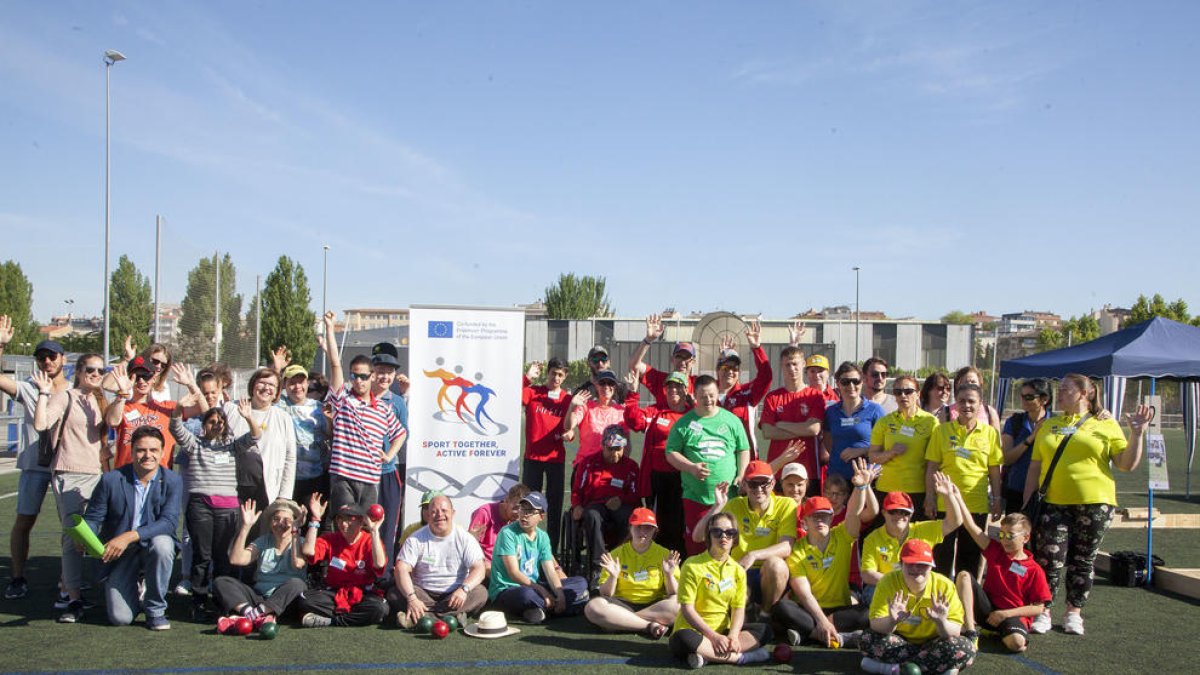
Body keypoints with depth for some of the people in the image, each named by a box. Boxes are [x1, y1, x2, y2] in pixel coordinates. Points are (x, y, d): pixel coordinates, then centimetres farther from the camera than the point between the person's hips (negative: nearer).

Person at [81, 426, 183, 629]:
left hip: (153, 546, 0)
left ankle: (155, 610, -13)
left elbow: (169, 521, -21)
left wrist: (130, 536, -34)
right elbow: (92, 518, -1)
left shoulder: (172, 481, -9)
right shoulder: (111, 480, -8)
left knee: (162, 543, -37)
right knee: (120, 618, -15)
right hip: (119, 554, 0)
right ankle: (137, 595, 26)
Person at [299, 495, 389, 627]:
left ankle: (330, 620, -22)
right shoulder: (330, 539, 3)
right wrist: (315, 519, -15)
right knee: (305, 599, -26)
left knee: (380, 608, -34)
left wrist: (374, 531, -25)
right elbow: (308, 552, -16)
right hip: (334, 594, 2)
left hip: (362, 595, -2)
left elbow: (379, 564, -25)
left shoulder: (371, 540, -4)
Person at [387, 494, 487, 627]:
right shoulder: (416, 539, -1)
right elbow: (401, 569, -12)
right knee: (394, 594, -25)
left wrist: (464, 589, -31)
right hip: (423, 593, 0)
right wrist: (412, 598, -29)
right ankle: (451, 614, -39)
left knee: (481, 593, -28)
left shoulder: (465, 538, -1)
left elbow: (479, 569, -9)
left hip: (454, 594, 0)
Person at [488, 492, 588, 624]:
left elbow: (550, 571, 1)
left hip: (534, 587, 7)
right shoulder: (508, 533, -12)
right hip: (505, 591, -7)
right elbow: (514, 573, -17)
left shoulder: (542, 537, 7)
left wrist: (560, 595, -18)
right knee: (526, 594, -43)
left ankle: (538, 608, -19)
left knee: (581, 582, -2)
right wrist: (542, 591, -25)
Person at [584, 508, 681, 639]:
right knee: (593, 607, -29)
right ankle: (650, 626, -29)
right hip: (623, 605, 1)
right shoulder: (617, 554, 6)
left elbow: (675, 595, 0)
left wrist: (669, 575, -19)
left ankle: (620, 622, -24)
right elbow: (605, 595, 1)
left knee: (679, 604, -32)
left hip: (655, 606, 0)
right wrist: (613, 576, -18)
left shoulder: (664, 554, 5)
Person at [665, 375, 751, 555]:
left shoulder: (731, 420, 9)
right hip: (695, 497, -1)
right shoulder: (685, 423, 4)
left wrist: (741, 475, -1)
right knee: (695, 544, 1)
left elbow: (743, 449, 14)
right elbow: (671, 453, 4)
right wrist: (691, 467, -12)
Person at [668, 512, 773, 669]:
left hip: (723, 630, 6)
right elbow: (687, 609, -13)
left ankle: (708, 655, -25)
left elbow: (739, 608, 3)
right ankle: (741, 657, -27)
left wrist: (733, 636, -18)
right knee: (684, 639, -38)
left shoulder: (738, 570, 6)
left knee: (765, 631, -9)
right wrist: (714, 636, -21)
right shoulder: (693, 566, -9)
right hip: (694, 630, -6)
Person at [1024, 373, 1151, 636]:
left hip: (1094, 504, -1)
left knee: (1083, 562, 7)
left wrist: (1137, 433, -9)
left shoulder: (1106, 425, 5)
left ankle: (1074, 613, 19)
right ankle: (1043, 612, 3)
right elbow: (1035, 468, 12)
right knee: (1049, 558, -7)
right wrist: (1027, 505, 8)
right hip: (1054, 503, 1)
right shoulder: (1048, 426, 12)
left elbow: (1127, 464, 1)